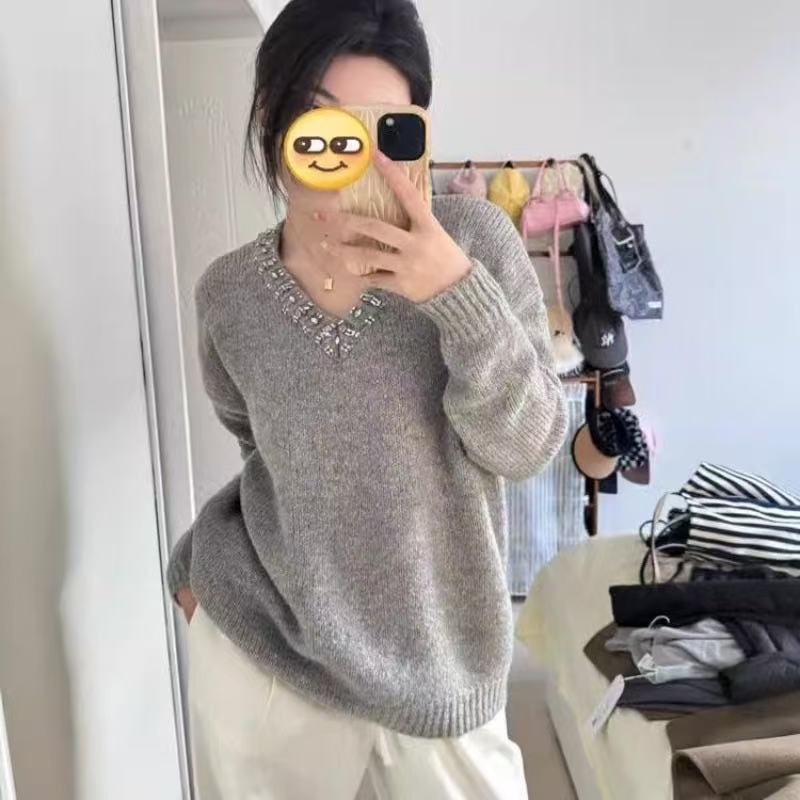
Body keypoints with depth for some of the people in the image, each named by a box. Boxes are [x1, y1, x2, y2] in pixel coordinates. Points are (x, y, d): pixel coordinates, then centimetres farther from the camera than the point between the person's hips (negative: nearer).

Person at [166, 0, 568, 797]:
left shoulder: (475, 240, -12)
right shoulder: (229, 293, -6)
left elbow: (525, 447, -15)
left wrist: (458, 291, -26)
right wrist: (197, 554, 4)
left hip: (436, 660, -1)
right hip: (259, 643, 2)